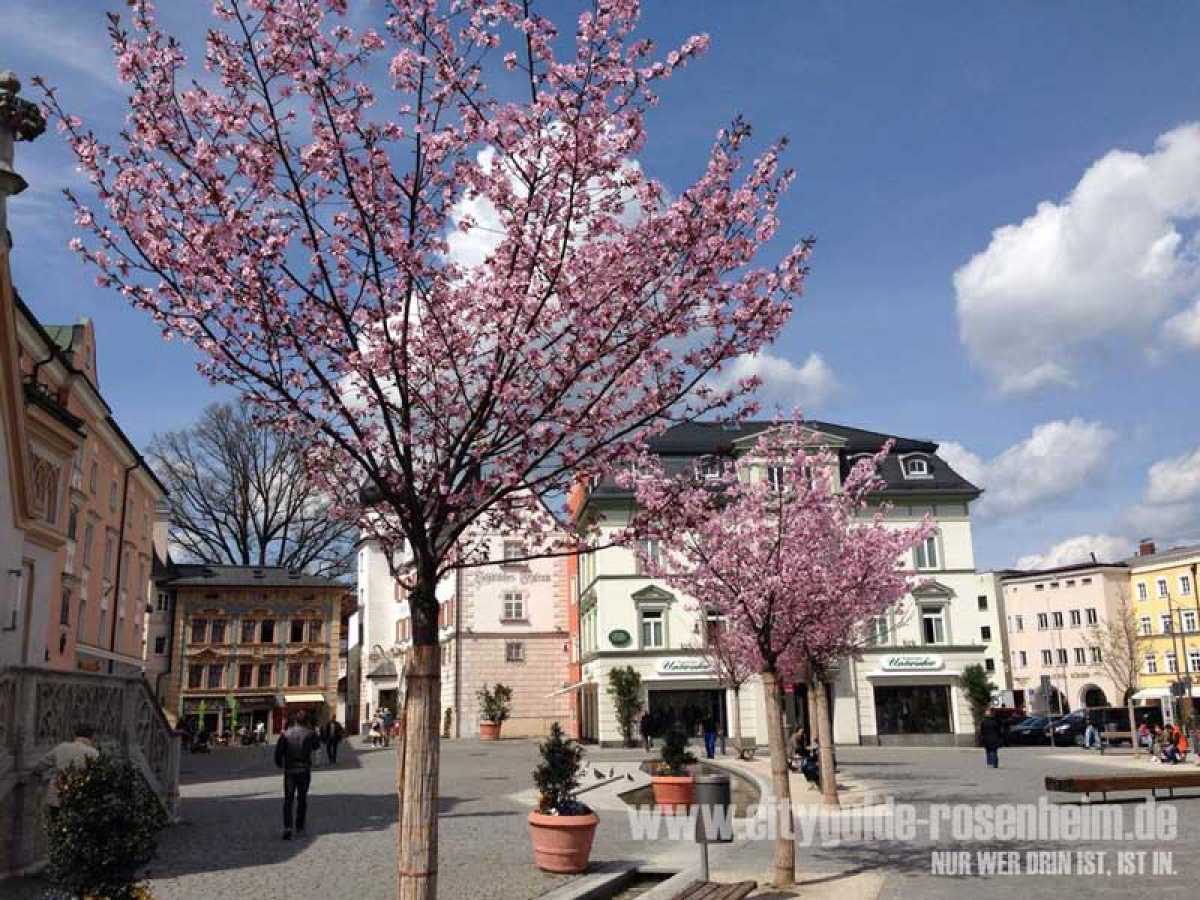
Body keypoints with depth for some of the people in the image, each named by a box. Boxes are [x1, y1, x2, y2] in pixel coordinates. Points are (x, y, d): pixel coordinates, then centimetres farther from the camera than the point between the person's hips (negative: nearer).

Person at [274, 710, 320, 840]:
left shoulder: (286, 734, -3)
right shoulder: (310, 734, -3)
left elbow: (278, 751, -7)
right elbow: (315, 746, 15)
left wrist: (279, 764, 11)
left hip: (289, 771, 0)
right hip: (304, 771, 0)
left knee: (288, 800, 4)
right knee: (302, 799, 16)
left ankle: (287, 828, -11)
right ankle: (300, 827, 22)